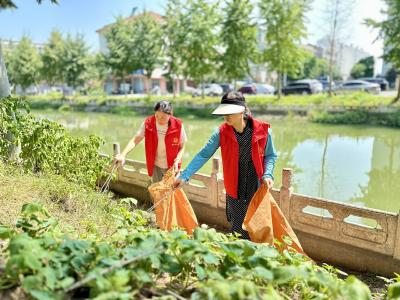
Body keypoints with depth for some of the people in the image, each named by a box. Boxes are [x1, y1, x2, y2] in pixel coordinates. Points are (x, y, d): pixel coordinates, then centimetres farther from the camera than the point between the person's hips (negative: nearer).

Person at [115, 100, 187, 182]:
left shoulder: (178, 126, -20)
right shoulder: (148, 123, -16)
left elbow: (182, 147, -9)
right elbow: (135, 140, -17)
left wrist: (176, 161, -24)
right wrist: (123, 154, -31)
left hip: (172, 166, -2)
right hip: (156, 165, 2)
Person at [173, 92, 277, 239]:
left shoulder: (263, 130, -11)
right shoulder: (222, 132, -7)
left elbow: (270, 155, 3)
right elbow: (203, 155, -7)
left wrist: (267, 174, -15)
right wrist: (185, 175, -14)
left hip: (258, 189, -1)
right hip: (234, 190, 1)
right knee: (238, 230, 11)